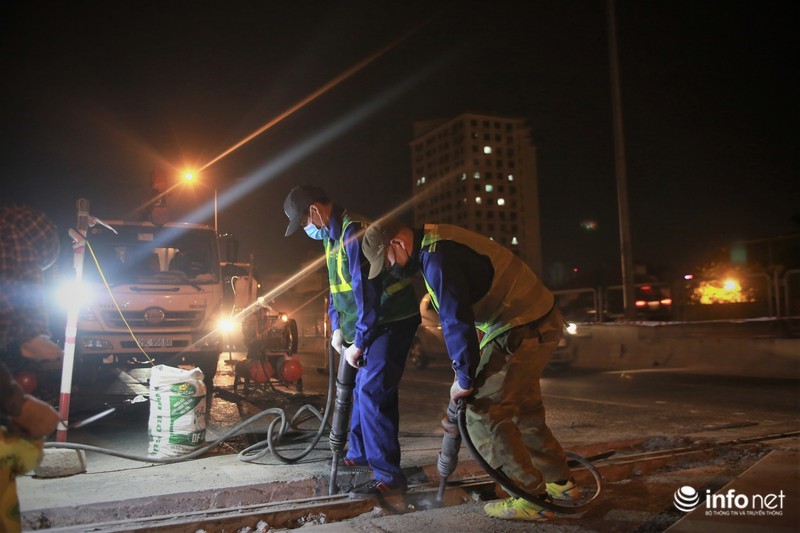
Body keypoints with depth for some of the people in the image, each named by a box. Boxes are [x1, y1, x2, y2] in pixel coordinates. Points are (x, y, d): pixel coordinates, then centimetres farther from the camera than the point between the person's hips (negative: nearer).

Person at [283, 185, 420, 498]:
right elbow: (336, 284, 19)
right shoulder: (332, 235, 12)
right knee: (363, 387, 17)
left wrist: (358, 343, -17)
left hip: (392, 320, -10)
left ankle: (388, 476, -10)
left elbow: (366, 292, -24)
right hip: (375, 321, 10)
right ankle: (359, 454, 33)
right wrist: (336, 327, 7)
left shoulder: (353, 232, -21)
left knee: (371, 391, -15)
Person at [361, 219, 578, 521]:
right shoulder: (435, 243, 12)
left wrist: (464, 379, -11)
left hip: (522, 331, -10)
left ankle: (531, 499, 3)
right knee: (524, 409, 21)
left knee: (482, 413, -5)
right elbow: (456, 316, 19)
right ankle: (559, 482, 33)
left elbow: (457, 321, -23)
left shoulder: (436, 258, -21)